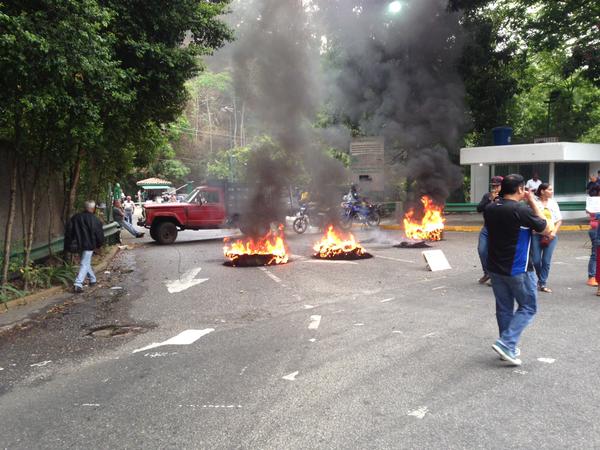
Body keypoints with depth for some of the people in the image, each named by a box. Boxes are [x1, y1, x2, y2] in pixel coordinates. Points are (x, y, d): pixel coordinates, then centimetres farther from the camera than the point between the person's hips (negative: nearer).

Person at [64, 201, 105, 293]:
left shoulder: (76, 217, 5)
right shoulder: (95, 220, -10)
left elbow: (68, 231, 6)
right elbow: (99, 234, -6)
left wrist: (70, 243, 12)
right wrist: (99, 244, 10)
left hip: (78, 245, 6)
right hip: (89, 245, -6)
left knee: (86, 262, 22)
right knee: (84, 264, -4)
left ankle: (92, 279, 33)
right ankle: (78, 284, -15)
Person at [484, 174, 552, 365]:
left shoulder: (490, 209, 1)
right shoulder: (523, 211, -19)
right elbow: (547, 229, -4)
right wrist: (533, 202, -2)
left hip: (495, 268, 6)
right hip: (518, 270, -6)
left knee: (503, 309, 15)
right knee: (528, 308, 9)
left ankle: (508, 348, 23)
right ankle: (506, 343, -3)